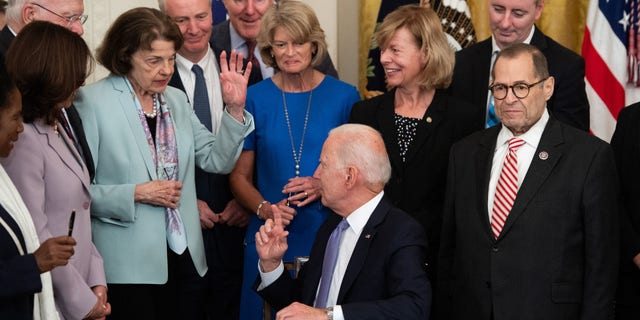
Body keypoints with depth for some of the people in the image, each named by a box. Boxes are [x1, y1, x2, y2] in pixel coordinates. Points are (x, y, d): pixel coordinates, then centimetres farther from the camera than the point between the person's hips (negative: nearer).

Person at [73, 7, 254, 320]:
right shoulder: (92, 102, -8)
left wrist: (234, 109, -6)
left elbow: (217, 160, 5)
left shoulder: (176, 100, 10)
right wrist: (136, 194, -16)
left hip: (185, 259, 6)